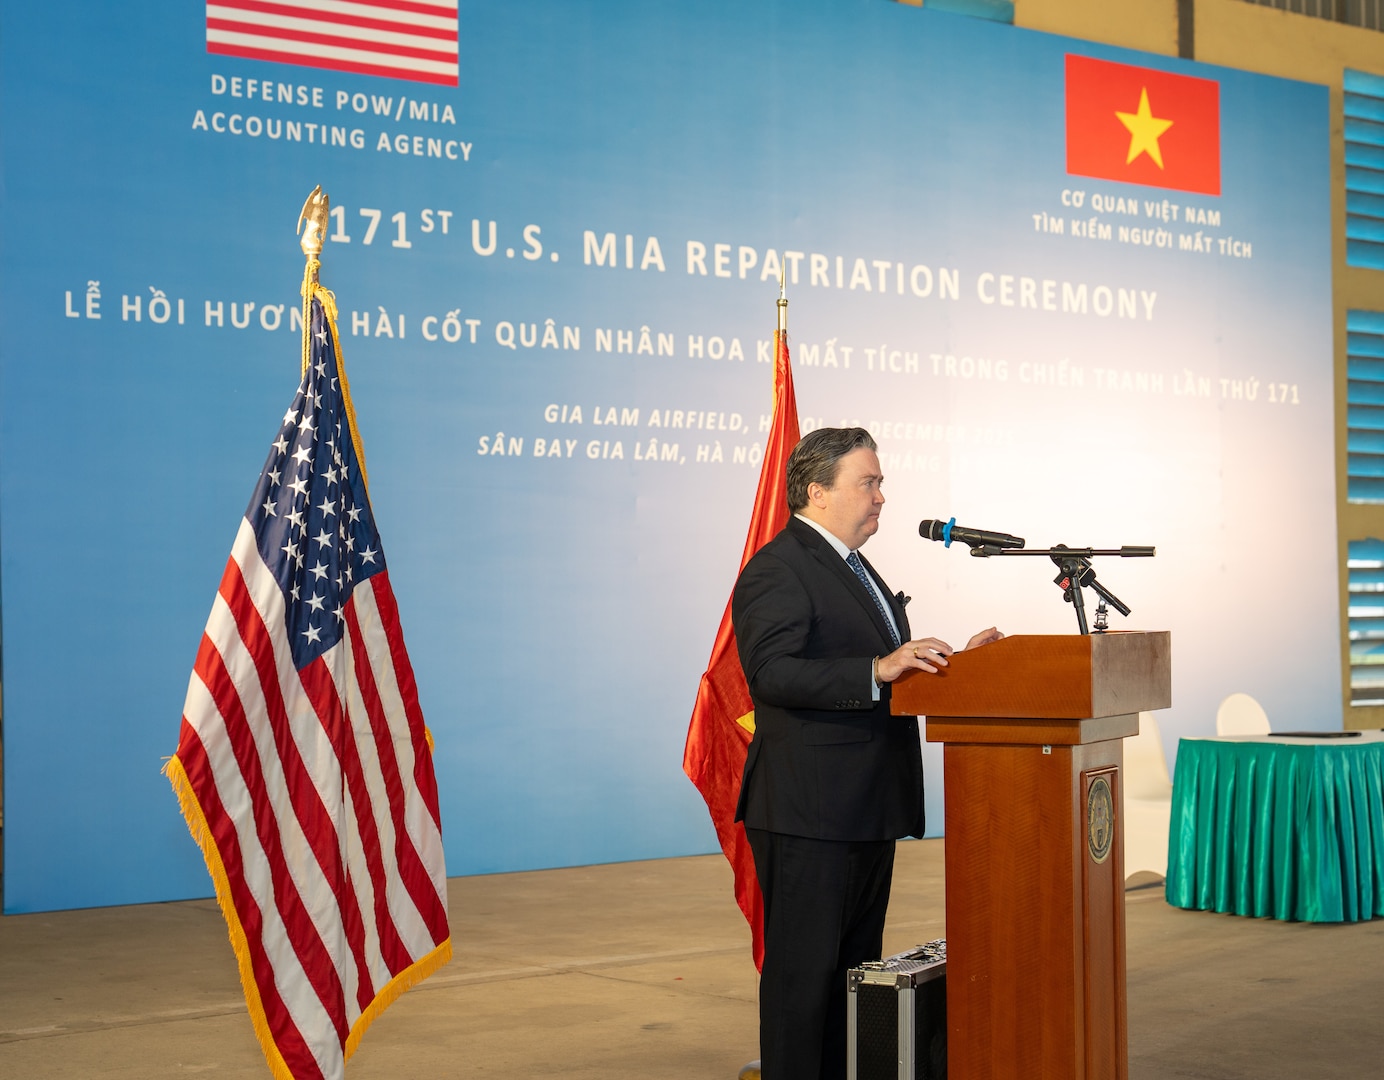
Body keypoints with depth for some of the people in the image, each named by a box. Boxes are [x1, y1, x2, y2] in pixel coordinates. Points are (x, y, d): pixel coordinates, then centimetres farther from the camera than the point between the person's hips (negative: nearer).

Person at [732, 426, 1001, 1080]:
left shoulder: (853, 567, 20)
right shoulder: (777, 570, -12)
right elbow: (772, 671, -25)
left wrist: (950, 660, 12)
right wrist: (878, 670, -32)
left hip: (869, 809, 10)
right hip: (808, 812, -10)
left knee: (857, 967, 15)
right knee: (802, 971, -5)